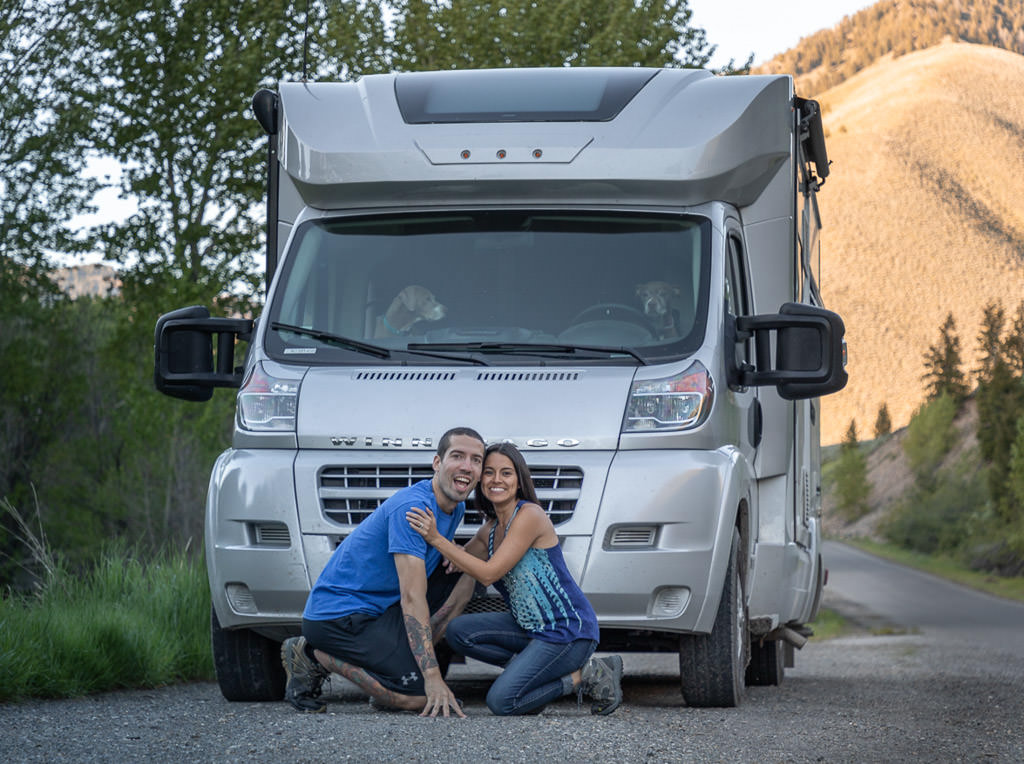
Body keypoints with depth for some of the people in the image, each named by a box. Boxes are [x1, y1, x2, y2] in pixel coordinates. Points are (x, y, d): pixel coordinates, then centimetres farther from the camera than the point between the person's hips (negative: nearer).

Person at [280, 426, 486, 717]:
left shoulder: (456, 508, 8)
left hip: (380, 607, 10)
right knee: (421, 696, -20)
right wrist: (432, 677, -31)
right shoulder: (412, 507, -21)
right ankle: (315, 656, -6)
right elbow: (412, 599, -27)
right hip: (338, 614, -9)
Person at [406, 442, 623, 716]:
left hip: (568, 630, -9)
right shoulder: (490, 530, 9)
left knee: (502, 701, -18)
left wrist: (436, 539, -20)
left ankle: (587, 675, -3)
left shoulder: (530, 516, -16)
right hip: (533, 628, 9)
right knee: (458, 632, -4)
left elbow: (488, 574, -20)